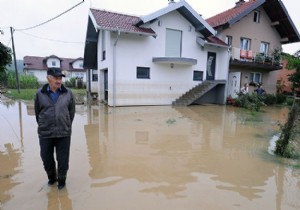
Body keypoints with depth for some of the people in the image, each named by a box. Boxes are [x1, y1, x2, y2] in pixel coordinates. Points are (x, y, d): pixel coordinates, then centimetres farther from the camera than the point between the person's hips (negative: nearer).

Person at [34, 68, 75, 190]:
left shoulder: (68, 93, -2)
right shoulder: (40, 93, -2)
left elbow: (71, 111, 6)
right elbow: (37, 112, 8)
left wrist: (67, 125, 5)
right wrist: (43, 126, 8)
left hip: (64, 133, -1)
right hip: (45, 133, 1)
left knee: (63, 159, 8)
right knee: (46, 158, 15)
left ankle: (61, 179, 32)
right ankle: (51, 177, 42)